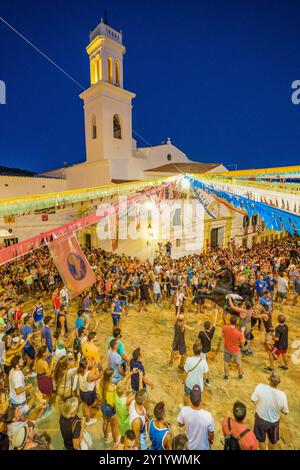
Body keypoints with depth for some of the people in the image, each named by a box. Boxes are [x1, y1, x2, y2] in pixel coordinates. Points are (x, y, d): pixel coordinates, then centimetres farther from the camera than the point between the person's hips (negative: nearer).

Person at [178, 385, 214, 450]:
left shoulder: (184, 411, -32)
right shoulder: (207, 416, -38)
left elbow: (180, 424, -10)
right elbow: (211, 434, -17)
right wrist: (211, 441, 5)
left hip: (189, 446, 1)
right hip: (203, 447, -1)